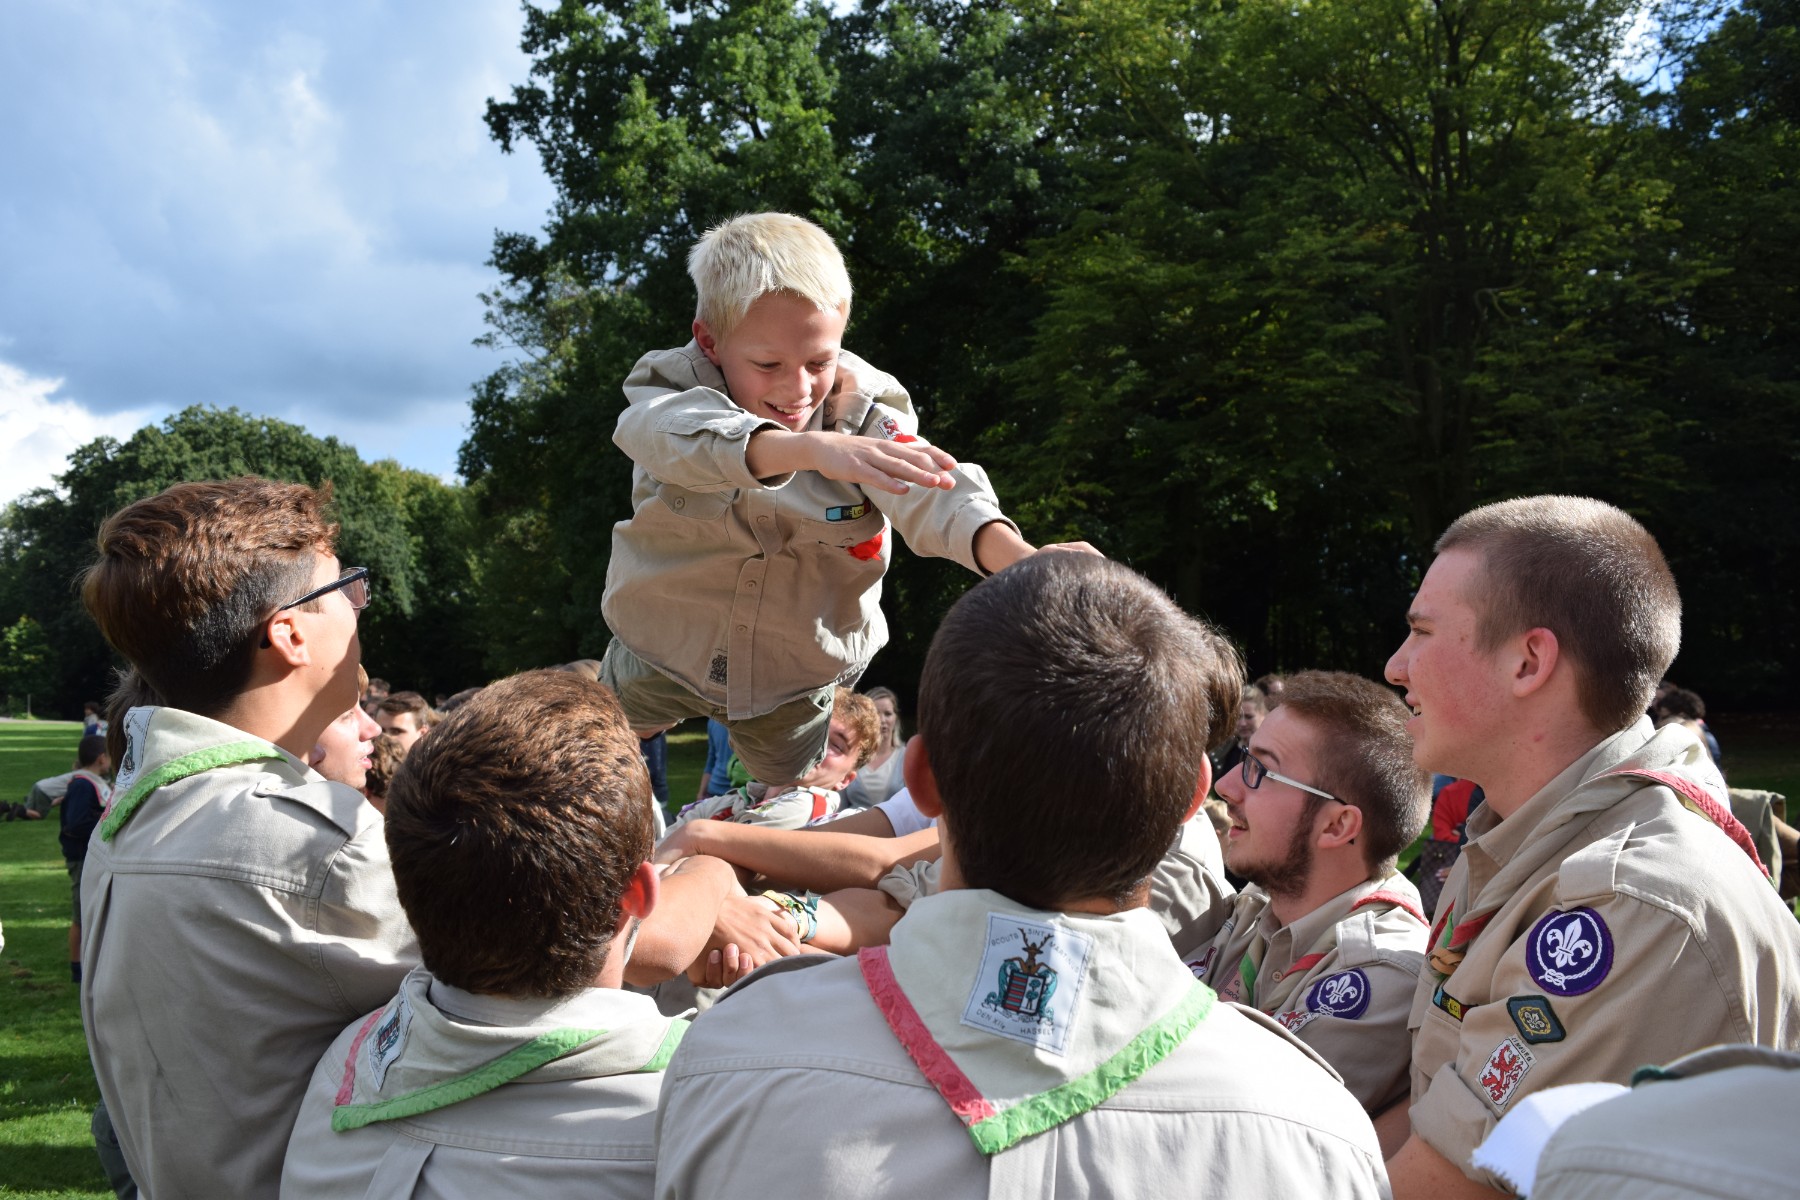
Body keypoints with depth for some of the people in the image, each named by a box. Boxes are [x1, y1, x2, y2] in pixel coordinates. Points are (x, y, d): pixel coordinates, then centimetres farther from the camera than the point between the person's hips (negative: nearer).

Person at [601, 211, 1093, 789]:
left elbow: (928, 491, -43)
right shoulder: (671, 385, -26)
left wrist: (1021, 558, -66)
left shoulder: (865, 408, -24)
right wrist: (811, 447, -74)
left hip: (795, 673, 1)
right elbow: (684, 435, -53)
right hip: (660, 648, 0)